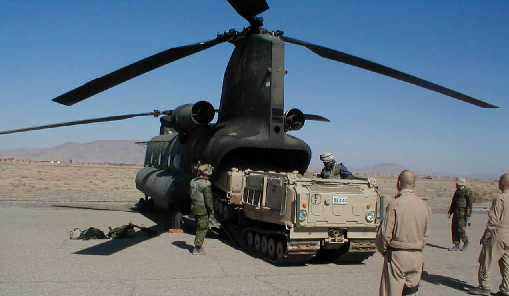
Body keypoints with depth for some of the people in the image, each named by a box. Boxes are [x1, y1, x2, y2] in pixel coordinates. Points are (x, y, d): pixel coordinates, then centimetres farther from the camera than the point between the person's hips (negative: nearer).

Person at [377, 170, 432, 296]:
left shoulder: (395, 204, -15)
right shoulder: (424, 205, 1)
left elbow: (385, 233, -13)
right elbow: (426, 234, 6)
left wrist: (384, 250, 4)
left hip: (396, 256, -5)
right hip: (417, 257, 5)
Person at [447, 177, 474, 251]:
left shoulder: (468, 192, -12)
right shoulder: (457, 191, 13)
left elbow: (469, 204, -14)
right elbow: (453, 202, 18)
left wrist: (468, 216, -18)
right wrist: (450, 212, 16)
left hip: (463, 213, -8)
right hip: (456, 213, 8)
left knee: (461, 229, -8)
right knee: (454, 229, 5)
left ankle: (466, 242, 16)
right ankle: (456, 246, 11)